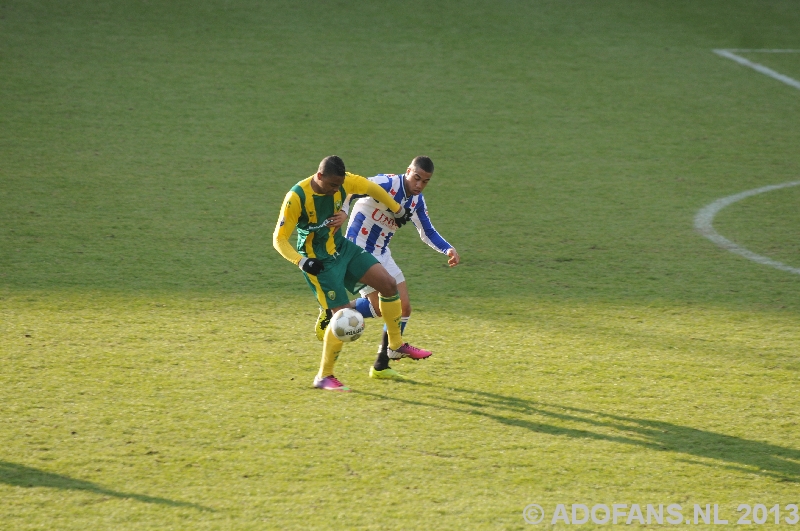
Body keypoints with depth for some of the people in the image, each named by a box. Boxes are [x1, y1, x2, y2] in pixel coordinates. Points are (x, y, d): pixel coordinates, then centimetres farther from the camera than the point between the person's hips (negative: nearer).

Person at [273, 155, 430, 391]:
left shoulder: (343, 182, -11)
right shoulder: (296, 198, -26)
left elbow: (372, 188, 9)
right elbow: (279, 239, -21)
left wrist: (398, 211, 21)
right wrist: (302, 262, -35)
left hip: (342, 248, 6)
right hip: (319, 260, -6)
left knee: (389, 285, -3)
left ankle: (396, 346, 15)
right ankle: (323, 377, 3)